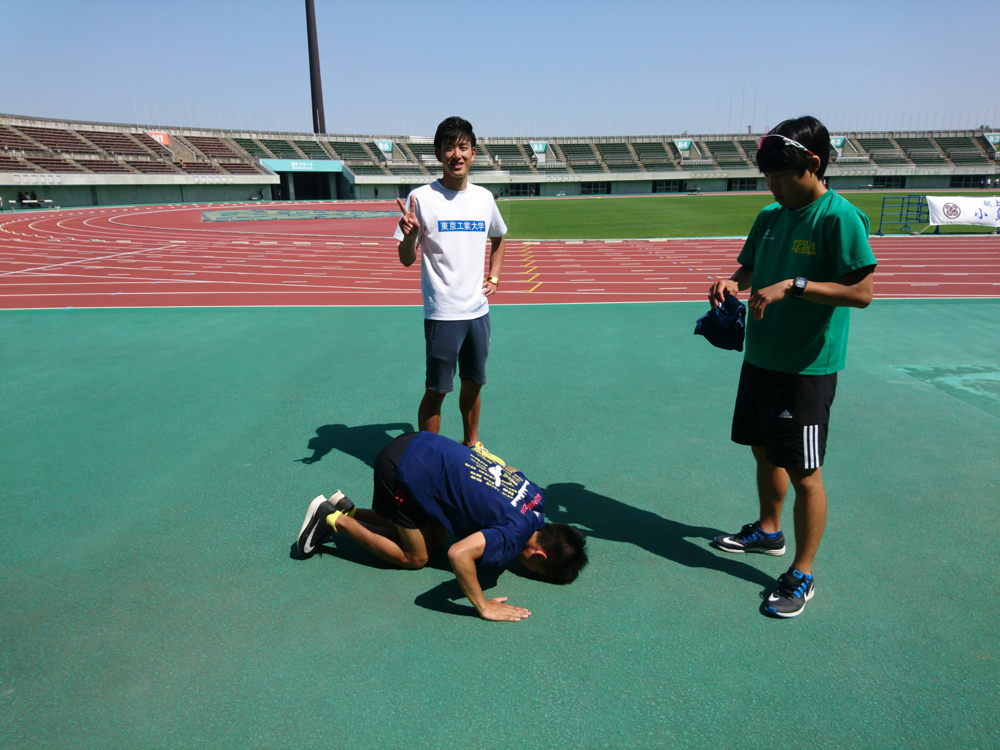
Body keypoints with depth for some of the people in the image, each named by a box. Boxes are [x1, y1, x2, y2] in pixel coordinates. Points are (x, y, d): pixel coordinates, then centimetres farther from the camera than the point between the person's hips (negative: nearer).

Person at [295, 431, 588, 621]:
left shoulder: (536, 496, 2)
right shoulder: (516, 533, -22)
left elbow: (508, 469, 22)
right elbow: (459, 554, -36)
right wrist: (484, 607, -24)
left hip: (423, 444, 9)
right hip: (406, 470, -8)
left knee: (432, 543, 19)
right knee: (415, 558, 7)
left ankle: (347, 509, 24)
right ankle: (334, 519, 13)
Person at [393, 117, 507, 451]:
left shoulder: (484, 197, 6)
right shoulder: (422, 198, -9)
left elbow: (498, 239, 25)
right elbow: (407, 260, -8)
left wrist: (494, 278, 12)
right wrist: (409, 234, -28)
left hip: (478, 309, 5)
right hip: (442, 313, -5)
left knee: (473, 384, 16)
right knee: (436, 390, 1)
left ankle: (471, 445, 35)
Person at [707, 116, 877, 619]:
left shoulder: (839, 218, -15)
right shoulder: (770, 216, 8)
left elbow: (861, 292, -19)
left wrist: (792, 286, -26)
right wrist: (734, 282, -3)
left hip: (808, 369, -8)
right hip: (760, 360, 8)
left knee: (803, 473, 1)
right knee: (764, 451, 21)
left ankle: (802, 576, 16)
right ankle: (767, 531, 43)